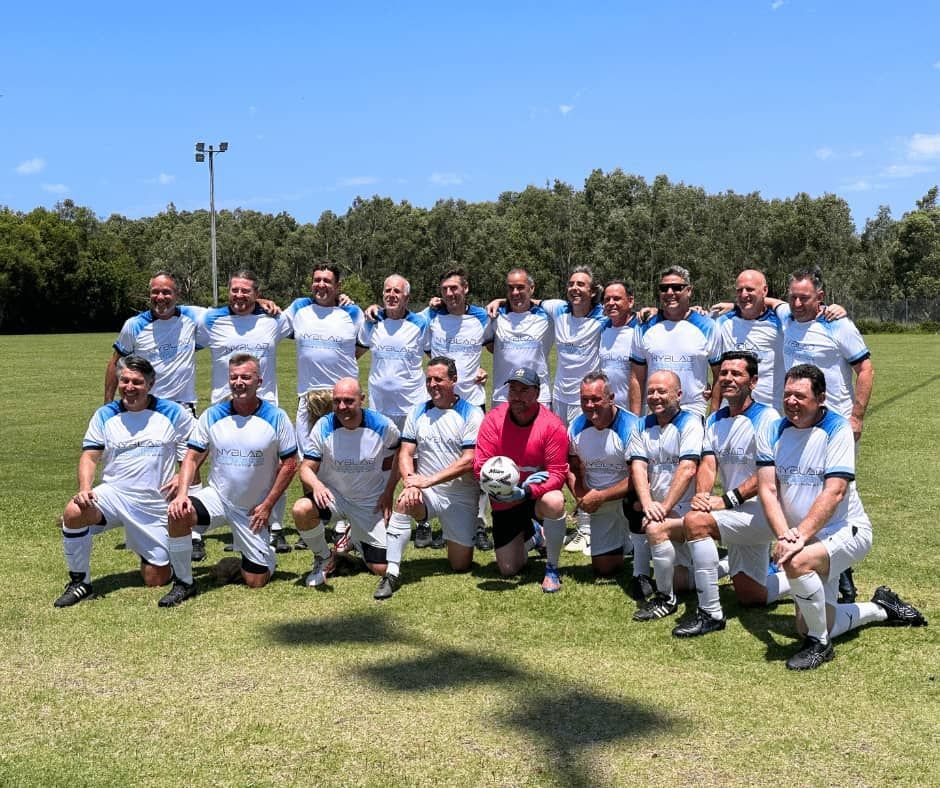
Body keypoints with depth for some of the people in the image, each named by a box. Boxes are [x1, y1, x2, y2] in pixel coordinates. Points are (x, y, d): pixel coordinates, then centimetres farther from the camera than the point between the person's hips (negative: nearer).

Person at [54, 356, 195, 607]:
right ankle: (80, 583, -13)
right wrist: (85, 489, -18)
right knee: (73, 512, -33)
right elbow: (90, 456, 0)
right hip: (113, 494, 1)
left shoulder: (172, 413, -1)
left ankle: (151, 555, 38)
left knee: (156, 580, -1)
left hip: (156, 505, -1)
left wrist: (183, 476, -5)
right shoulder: (105, 415, 3)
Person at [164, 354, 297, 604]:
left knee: (255, 582, -3)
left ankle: (263, 554, 35)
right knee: (178, 513, -31)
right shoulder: (212, 416, -1)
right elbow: (193, 457, 1)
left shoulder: (276, 418, -7)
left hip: (256, 509, -1)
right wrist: (182, 493, -16)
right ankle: (183, 583, -12)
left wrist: (267, 505, -9)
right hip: (217, 496, 2)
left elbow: (289, 464, -4)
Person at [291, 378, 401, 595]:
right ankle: (323, 558, -4)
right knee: (301, 509, -35)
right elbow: (306, 469, -12)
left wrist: (388, 493, -3)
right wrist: (316, 485, -35)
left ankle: (357, 538, 34)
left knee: (381, 568, -2)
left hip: (371, 504, 1)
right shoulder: (323, 427, -15)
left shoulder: (383, 426, -14)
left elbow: (398, 456, 4)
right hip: (332, 494, -1)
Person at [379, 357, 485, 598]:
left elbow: (468, 461, -15)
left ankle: (456, 540, 37)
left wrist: (429, 480, -21)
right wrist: (410, 482, -19)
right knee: (404, 503, -33)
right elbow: (405, 454, 2)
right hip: (426, 494, 2)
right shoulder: (418, 412, 6)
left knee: (461, 566, 2)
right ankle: (392, 574, -27)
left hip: (462, 498, -2)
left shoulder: (471, 414, -7)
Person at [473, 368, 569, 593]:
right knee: (508, 570, 5)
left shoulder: (552, 425, -17)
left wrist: (526, 492, -32)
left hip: (537, 495, -2)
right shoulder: (493, 419, -13)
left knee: (554, 502, -39)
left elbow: (557, 474, -18)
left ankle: (552, 569, -17)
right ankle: (531, 535, 40)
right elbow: (480, 466, -13)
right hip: (504, 502, 2)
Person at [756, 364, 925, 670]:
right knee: (807, 626, 9)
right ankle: (883, 608, 35)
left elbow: (834, 492, -23)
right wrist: (783, 536, -24)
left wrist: (800, 536, -31)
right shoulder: (771, 433, -2)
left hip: (846, 530, -6)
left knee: (797, 562, -36)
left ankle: (819, 645, -13)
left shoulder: (837, 429, -15)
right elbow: (767, 490, -9)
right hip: (809, 539, 6)